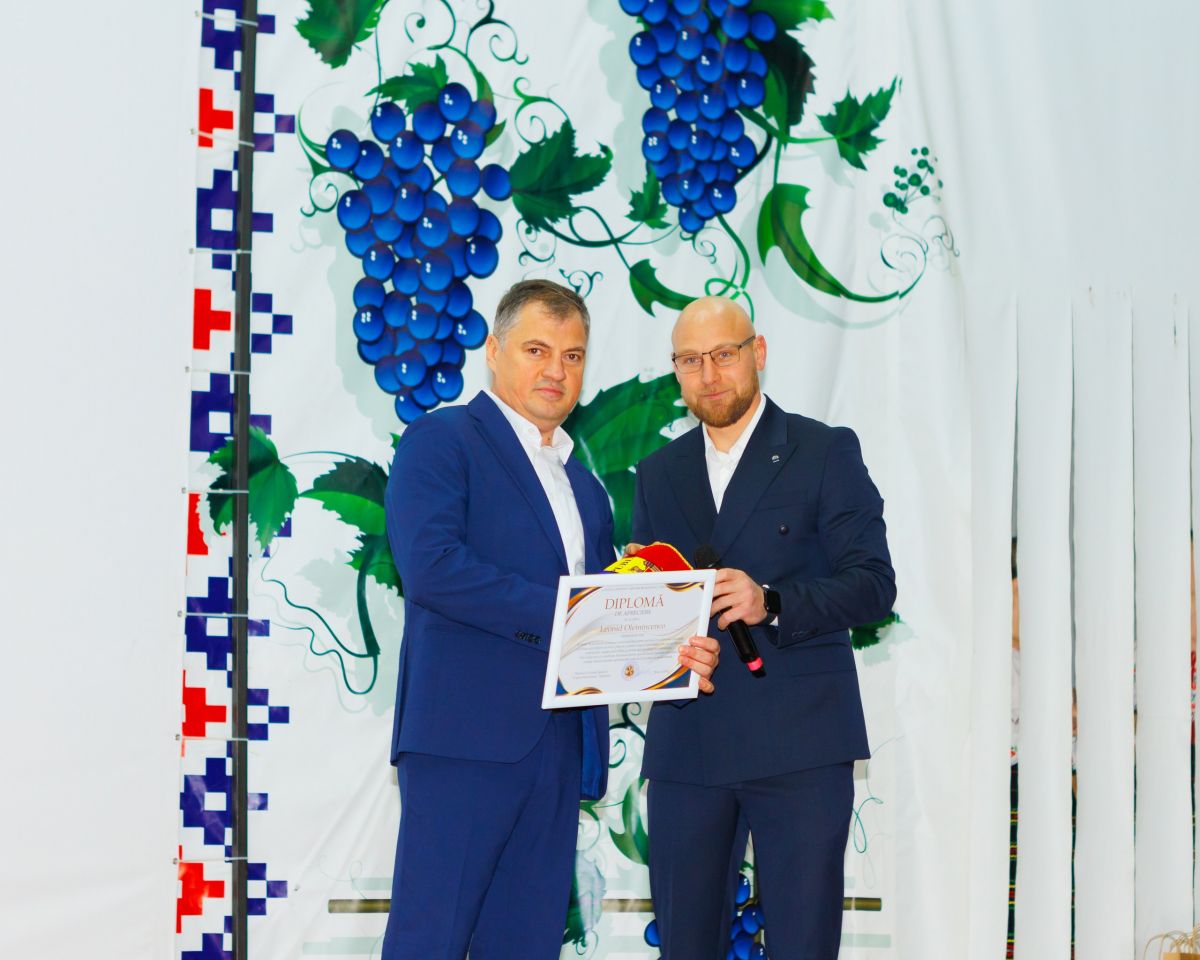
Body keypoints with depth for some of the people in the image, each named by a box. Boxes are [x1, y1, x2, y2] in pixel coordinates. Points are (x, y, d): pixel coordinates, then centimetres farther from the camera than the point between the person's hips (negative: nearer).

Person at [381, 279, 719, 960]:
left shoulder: (585, 487, 25)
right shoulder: (440, 441, 1)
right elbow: (431, 566, -14)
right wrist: (560, 613, -16)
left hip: (559, 748, 7)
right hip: (467, 732, -7)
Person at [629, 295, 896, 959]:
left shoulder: (826, 452, 4)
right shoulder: (659, 473, 18)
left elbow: (873, 584, -4)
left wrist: (771, 604, -19)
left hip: (799, 743, -4)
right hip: (686, 744, 4)